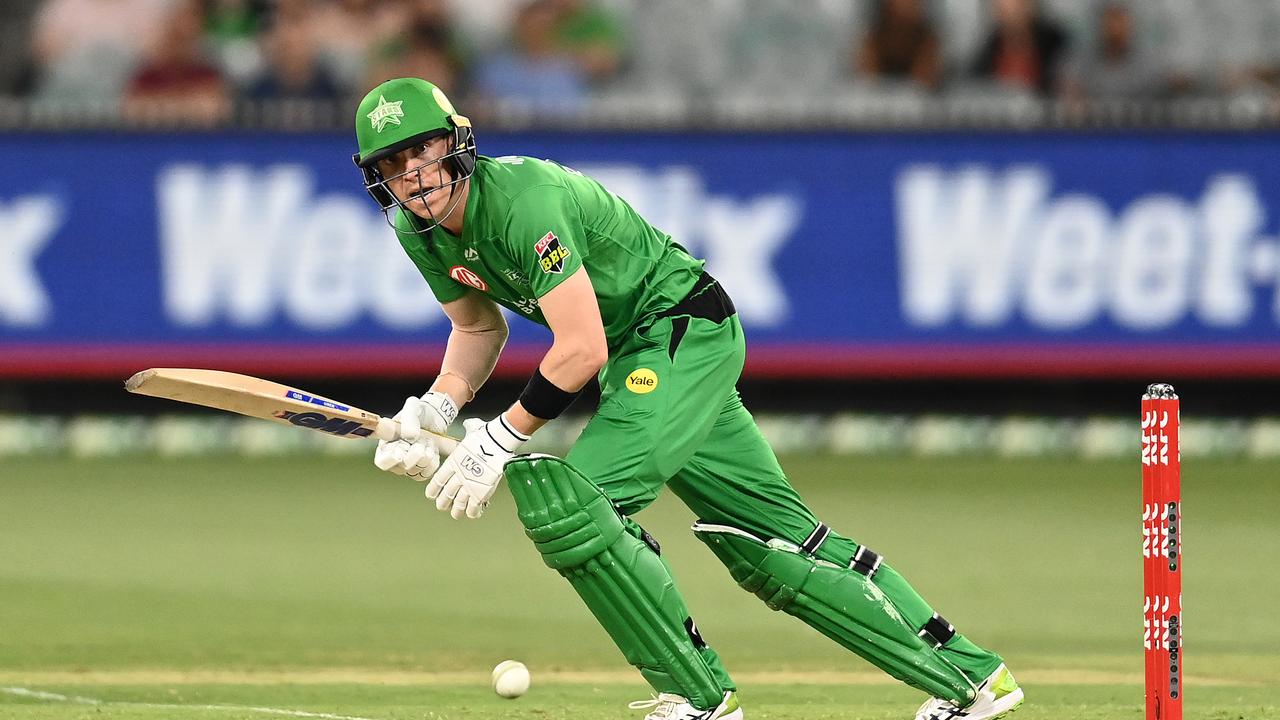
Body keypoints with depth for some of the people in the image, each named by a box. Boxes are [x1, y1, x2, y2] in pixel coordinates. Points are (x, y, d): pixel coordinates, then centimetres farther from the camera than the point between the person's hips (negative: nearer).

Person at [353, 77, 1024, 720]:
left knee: (564, 496, -24)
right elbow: (479, 327, 18)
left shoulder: (522, 198, -27)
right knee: (776, 540, 7)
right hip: (638, 359, 9)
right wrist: (433, 409, 0)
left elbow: (583, 351, -28)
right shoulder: (421, 231, 0)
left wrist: (497, 440, -23)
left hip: (686, 332, -9)